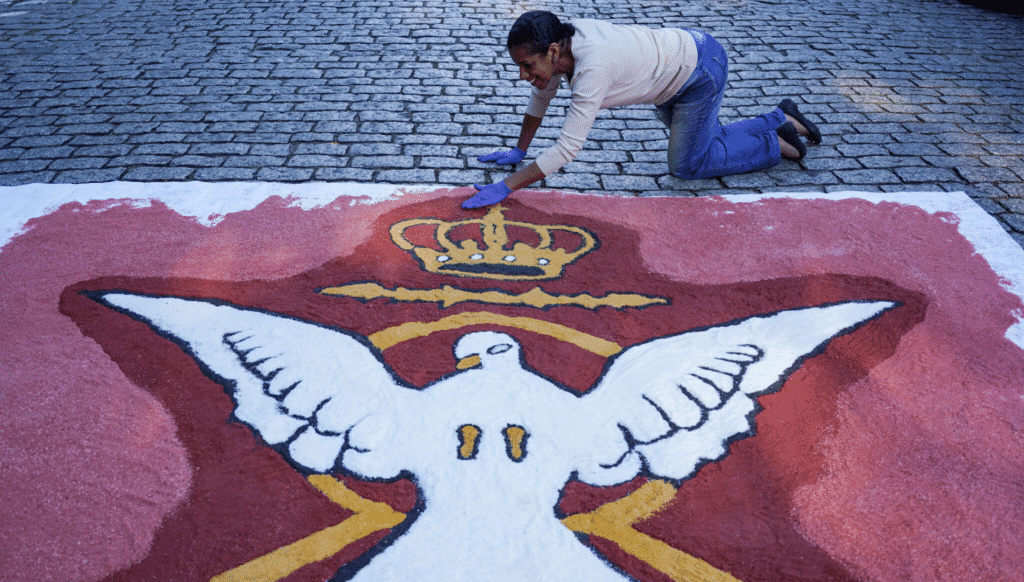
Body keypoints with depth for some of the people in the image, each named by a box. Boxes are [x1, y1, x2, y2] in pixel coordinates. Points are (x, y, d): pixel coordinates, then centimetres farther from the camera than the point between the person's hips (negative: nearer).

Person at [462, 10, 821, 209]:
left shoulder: (593, 68, -38)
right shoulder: (559, 42, -14)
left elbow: (567, 149, -39)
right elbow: (542, 96, 4)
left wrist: (505, 188, -39)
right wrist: (519, 151, 8)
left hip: (702, 68, -8)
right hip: (681, 50, 8)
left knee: (688, 165, 1)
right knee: (703, 143, 21)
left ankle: (776, 143, 14)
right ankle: (782, 118, 35)